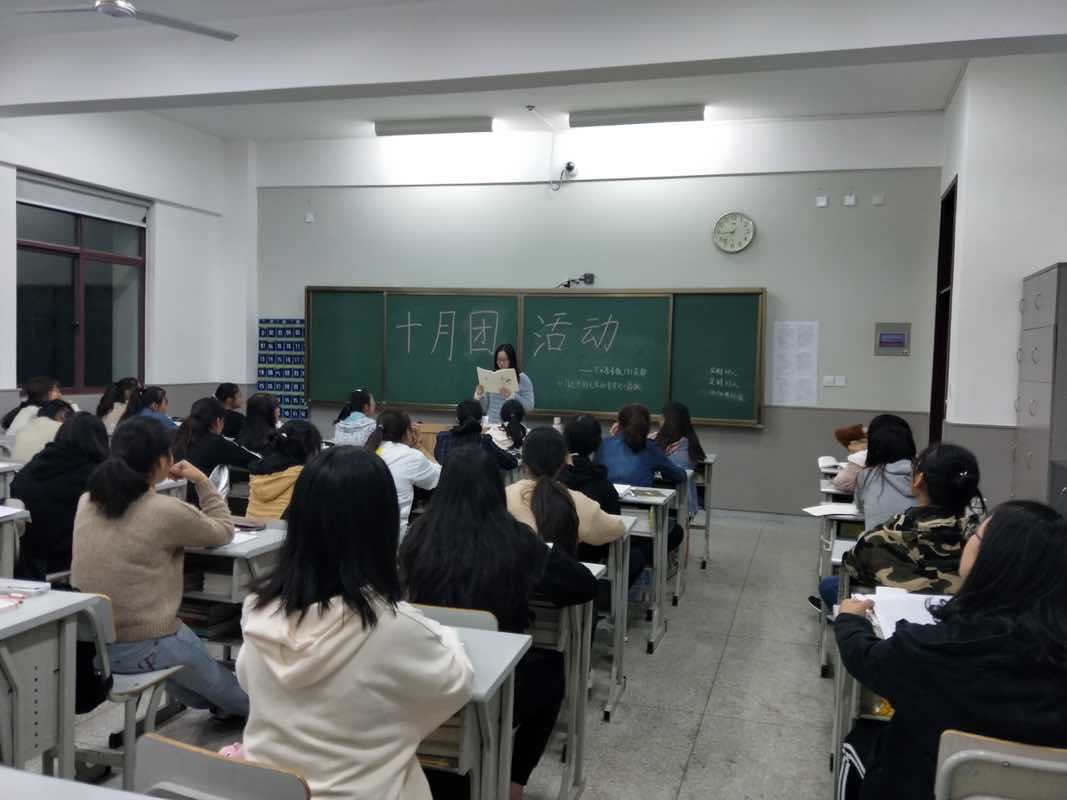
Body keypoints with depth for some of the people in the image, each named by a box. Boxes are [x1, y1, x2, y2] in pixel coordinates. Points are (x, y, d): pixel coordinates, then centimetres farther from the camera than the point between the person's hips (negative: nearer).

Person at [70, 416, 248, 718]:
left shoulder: (87, 501, -2)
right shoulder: (167, 511, -22)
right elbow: (223, 531, -2)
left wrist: (153, 480, 15)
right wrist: (201, 481, 5)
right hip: (139, 647, -7)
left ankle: (214, 702, 57)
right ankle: (248, 708, 53)